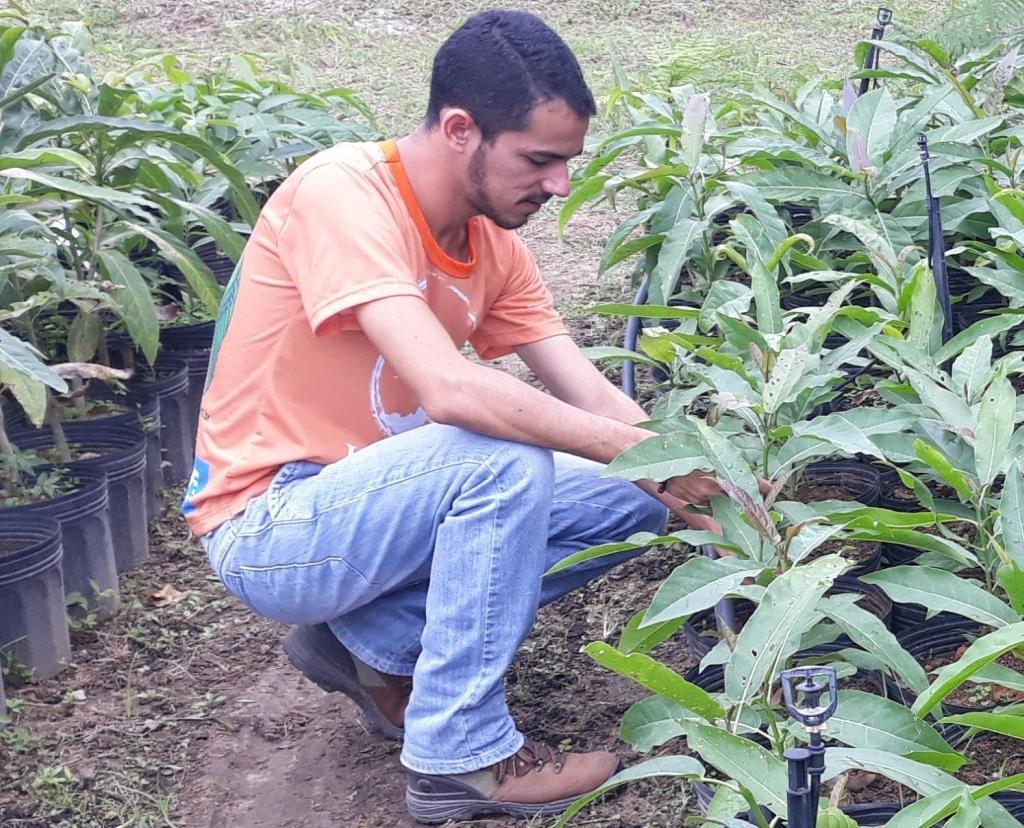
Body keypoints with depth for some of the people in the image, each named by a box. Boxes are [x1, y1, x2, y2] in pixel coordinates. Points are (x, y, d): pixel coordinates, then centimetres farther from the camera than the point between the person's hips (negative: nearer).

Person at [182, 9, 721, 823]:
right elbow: (449, 389, -35)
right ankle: (461, 753, -15)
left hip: (371, 501, 8)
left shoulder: (494, 240, 1)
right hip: (269, 528, -8)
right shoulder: (341, 193, -23)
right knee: (505, 458, -31)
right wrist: (644, 450, -31)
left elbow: (591, 396, -3)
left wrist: (699, 484, -19)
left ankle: (377, 643, 6)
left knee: (630, 501, -1)